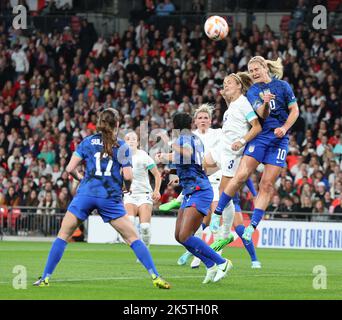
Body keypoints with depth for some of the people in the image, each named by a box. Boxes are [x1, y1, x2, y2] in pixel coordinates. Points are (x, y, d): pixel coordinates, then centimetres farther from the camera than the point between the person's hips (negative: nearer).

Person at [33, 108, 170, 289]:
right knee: (133, 238, 4)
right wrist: (128, 188, 18)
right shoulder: (122, 147, 4)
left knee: (63, 236, 10)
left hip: (86, 193, 1)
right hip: (111, 198, 0)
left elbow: (70, 169, 3)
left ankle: (45, 278, 5)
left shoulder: (87, 142, 7)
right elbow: (128, 176, -4)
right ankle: (155, 276, -4)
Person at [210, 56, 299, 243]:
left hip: (279, 140, -1)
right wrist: (265, 103, -32)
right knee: (241, 175, -14)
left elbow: (294, 110, 5)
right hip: (259, 137, 1)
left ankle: (251, 227, -4)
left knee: (267, 185, -5)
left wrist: (284, 128, -11)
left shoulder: (282, 86, 5)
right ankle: (217, 214, -3)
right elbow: (262, 114, -10)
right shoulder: (252, 92, 6)